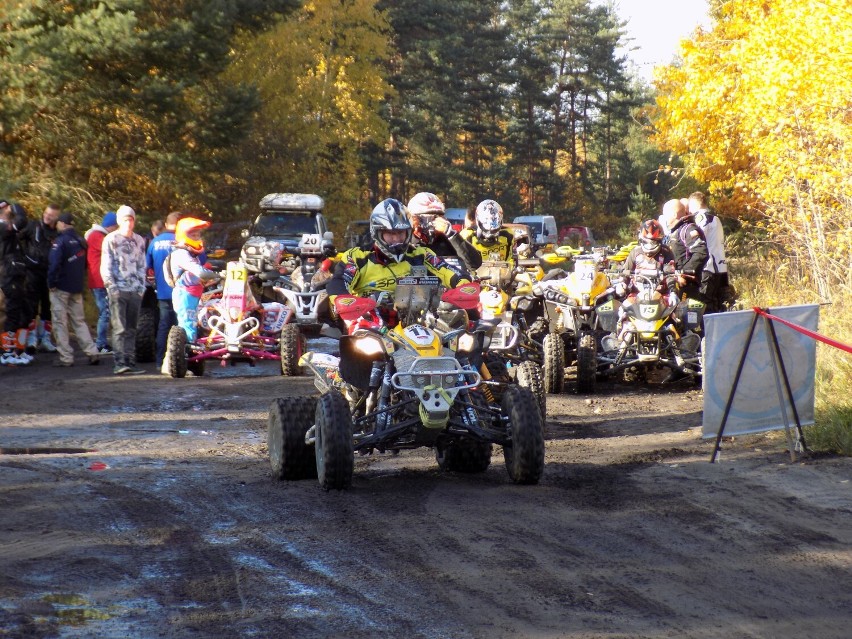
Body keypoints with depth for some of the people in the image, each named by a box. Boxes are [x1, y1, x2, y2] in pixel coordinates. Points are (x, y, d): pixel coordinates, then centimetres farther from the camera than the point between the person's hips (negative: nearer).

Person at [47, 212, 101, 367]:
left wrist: (51, 283, -13)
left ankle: (66, 357, -1)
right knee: (79, 321, 14)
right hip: (77, 289, 7)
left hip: (61, 288, -7)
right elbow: (85, 264, 18)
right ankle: (92, 352, 5)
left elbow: (54, 264, -23)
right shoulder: (80, 241, 9)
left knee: (60, 322, 0)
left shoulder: (60, 241, -15)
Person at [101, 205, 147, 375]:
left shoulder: (139, 241, 15)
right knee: (120, 328, -11)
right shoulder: (110, 240, 1)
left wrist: (142, 286, 10)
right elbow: (106, 265, -2)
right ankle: (120, 363, -15)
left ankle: (130, 362, 9)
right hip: (118, 289, -5)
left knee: (131, 329, 7)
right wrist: (111, 286, -10)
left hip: (135, 290, 5)